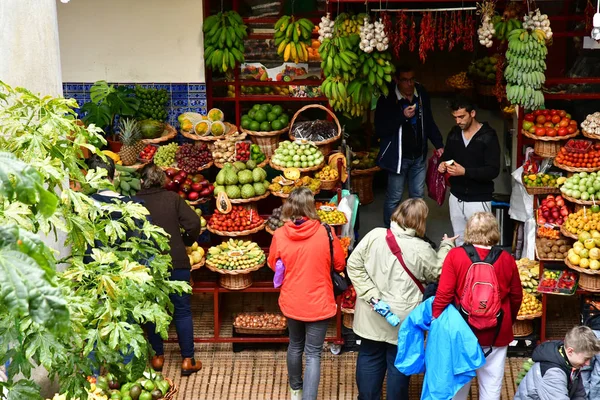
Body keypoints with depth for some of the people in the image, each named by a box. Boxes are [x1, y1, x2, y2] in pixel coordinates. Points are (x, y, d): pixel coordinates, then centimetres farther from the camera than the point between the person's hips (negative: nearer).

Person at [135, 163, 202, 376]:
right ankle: (187, 360, 6)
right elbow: (193, 223, -10)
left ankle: (158, 356, 21)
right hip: (176, 262, -1)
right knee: (182, 311, 6)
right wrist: (186, 242, 8)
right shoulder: (173, 198, -3)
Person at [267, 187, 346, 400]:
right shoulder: (325, 233, -17)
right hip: (318, 303, -3)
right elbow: (340, 264, -2)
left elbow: (273, 264, 5)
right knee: (313, 353, 4)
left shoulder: (279, 235, -13)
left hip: (291, 302, 3)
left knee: (295, 346, 24)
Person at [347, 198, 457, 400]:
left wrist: (371, 295, -7)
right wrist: (446, 246, 16)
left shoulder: (374, 236, -11)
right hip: (403, 318, -3)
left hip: (372, 316, 3)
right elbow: (438, 272, 2)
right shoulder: (422, 250, -16)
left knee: (369, 358, 19)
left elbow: (354, 265, -9)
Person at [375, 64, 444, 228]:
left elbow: (429, 122, 14)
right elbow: (380, 129, -17)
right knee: (394, 198, 3)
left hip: (418, 156, 5)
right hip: (398, 157, -5)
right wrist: (402, 116, -25)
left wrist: (438, 144, 6)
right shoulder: (387, 99, -15)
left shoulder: (422, 95, 1)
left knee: (418, 196, 13)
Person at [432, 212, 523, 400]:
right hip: (497, 333, 0)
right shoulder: (507, 259, -7)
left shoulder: (455, 255, -12)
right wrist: (509, 321, 20)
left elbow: (443, 294, -14)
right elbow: (516, 297, 3)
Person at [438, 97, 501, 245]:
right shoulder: (454, 134, 7)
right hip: (456, 197, 6)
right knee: (459, 241, 12)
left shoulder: (488, 136, -11)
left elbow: (493, 171, -17)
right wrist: (443, 165, -6)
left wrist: (465, 171, -28)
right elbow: (446, 157, 19)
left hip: (479, 200, -6)